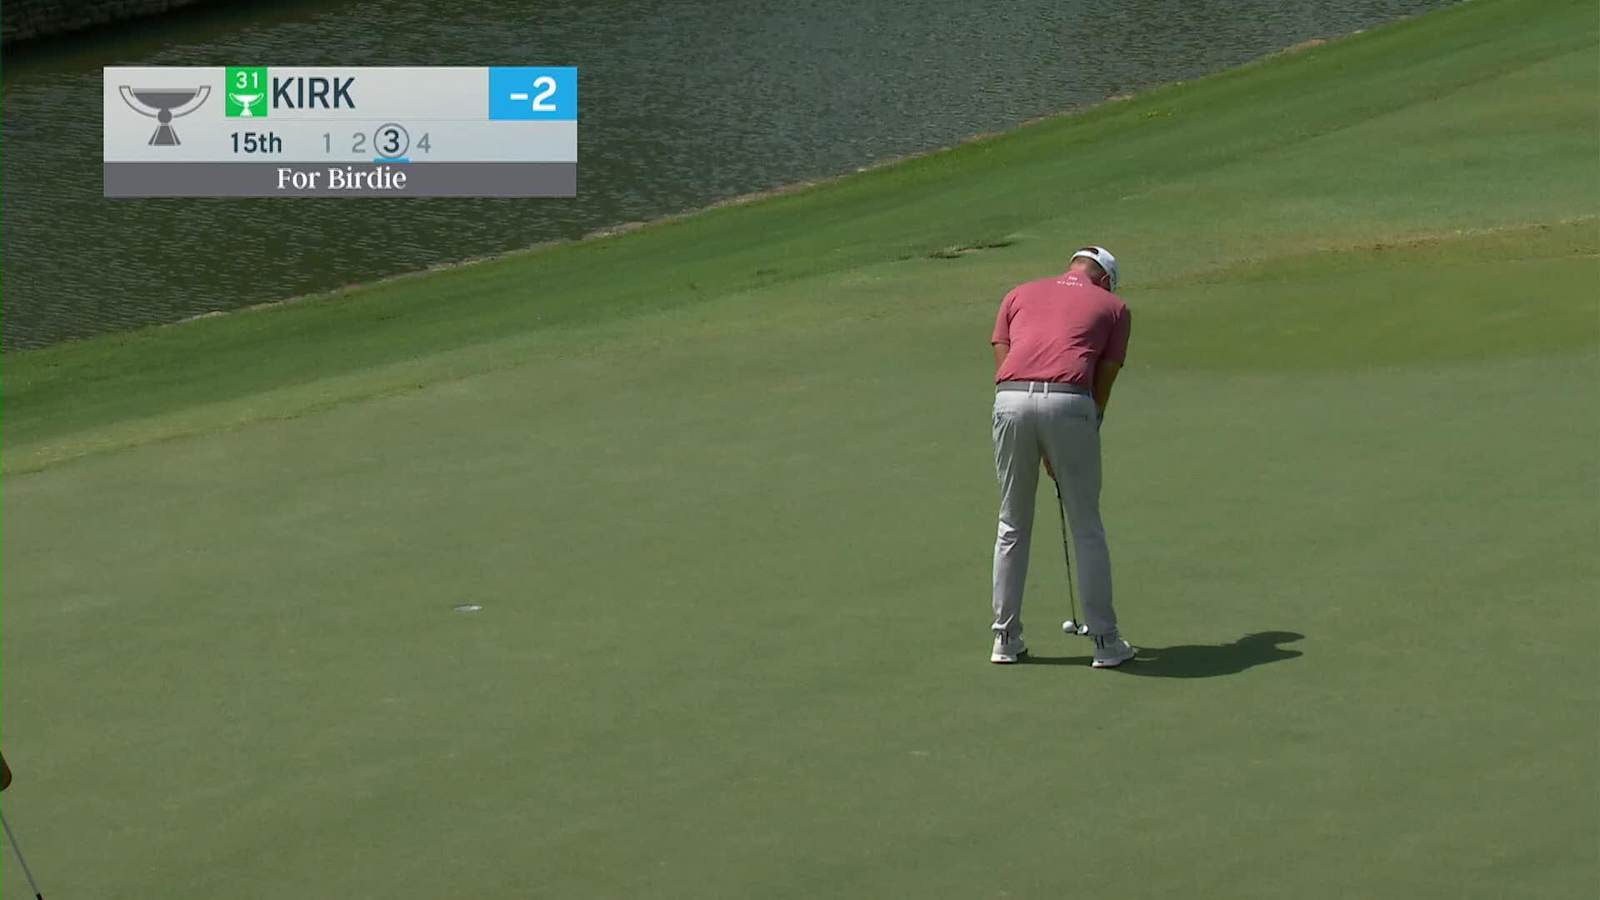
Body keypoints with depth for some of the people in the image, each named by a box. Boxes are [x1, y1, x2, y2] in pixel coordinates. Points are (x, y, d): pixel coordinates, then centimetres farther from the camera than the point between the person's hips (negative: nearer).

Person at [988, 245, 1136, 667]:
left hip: (1011, 400, 2)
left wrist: (1043, 453, 24)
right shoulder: (1113, 307, 22)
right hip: (1068, 402, -2)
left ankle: (1006, 639, 20)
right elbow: (1103, 385, 17)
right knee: (1087, 528, 11)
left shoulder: (1020, 295, 27)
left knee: (1012, 526, 17)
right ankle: (1105, 641, 14)